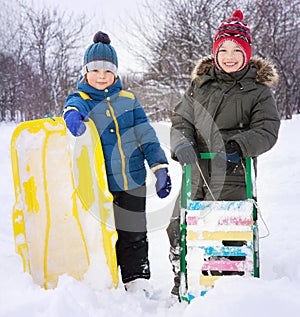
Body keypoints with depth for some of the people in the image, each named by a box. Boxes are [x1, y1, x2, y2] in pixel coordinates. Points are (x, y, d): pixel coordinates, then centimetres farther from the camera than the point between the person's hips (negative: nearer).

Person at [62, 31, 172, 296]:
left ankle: (137, 281, 23)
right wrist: (73, 116, -49)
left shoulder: (128, 100, 8)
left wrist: (160, 167, 2)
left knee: (134, 236, 10)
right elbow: (74, 108, -25)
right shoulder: (79, 99, 1)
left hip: (133, 182, 2)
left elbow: (146, 135, 9)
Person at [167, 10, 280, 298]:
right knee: (178, 227, 9)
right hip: (196, 172, 4)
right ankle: (181, 281, 32)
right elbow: (181, 120, 10)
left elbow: (267, 130, -7)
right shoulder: (199, 85, 12)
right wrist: (182, 144, -12)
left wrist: (238, 146, -25)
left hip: (233, 174, -3)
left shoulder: (258, 90, 3)